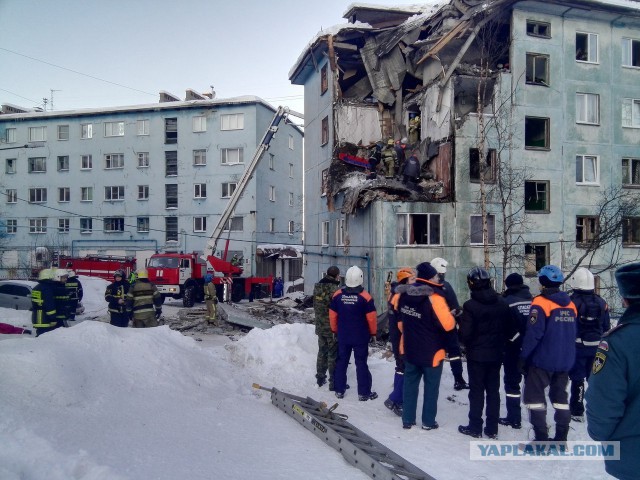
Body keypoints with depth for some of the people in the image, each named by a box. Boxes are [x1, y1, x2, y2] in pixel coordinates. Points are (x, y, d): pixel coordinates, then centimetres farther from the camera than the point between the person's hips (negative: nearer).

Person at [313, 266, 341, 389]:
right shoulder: (335, 289, -22)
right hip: (333, 328, -7)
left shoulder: (317, 287, 1)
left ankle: (320, 378, 30)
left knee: (322, 352, 20)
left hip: (320, 327, 7)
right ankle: (334, 382, 11)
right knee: (334, 355, 4)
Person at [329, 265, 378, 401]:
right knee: (361, 363, 7)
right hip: (361, 337, -2)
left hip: (343, 336, 3)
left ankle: (339, 390, 21)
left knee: (341, 362, 14)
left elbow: (332, 315, 1)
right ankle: (364, 393, 13)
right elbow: (371, 318, -11)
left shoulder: (337, 295, -7)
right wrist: (373, 333, 6)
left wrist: (335, 330, 16)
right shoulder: (365, 297, -16)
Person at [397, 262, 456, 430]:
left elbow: (400, 320, 14)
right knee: (431, 386, 11)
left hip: (410, 349, 5)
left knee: (410, 384, 15)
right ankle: (428, 421, 21)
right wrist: (452, 316, -2)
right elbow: (448, 325, -22)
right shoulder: (434, 297, -23)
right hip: (432, 352, -5)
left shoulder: (404, 294, -1)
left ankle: (407, 419, 22)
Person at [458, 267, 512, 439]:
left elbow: (466, 334, -18)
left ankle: (475, 427, 14)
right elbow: (508, 328, 7)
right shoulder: (502, 303, -1)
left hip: (476, 355, -5)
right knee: (493, 390, 13)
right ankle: (492, 428, 21)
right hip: (496, 354, 5)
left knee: (477, 391, 6)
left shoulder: (470, 305, -19)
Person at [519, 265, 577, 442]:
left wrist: (523, 356, -12)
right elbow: (572, 333, 13)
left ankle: (541, 440, 3)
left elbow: (533, 333, -19)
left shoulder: (541, 303, -15)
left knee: (534, 395, 3)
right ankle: (561, 438, 22)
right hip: (565, 361, 7)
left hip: (542, 360, -7)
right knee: (560, 396, 17)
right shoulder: (570, 304, 7)